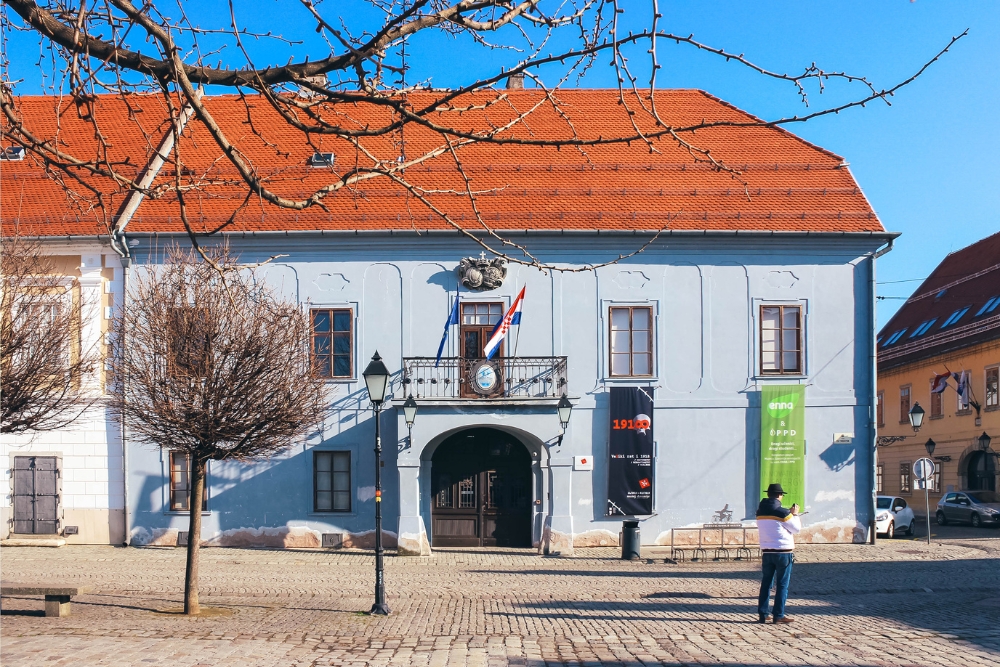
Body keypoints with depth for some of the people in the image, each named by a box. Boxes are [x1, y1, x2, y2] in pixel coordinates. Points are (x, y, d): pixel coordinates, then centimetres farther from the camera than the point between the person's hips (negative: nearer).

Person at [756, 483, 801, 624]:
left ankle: (762, 614, 11)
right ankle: (779, 615, 2)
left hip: (766, 552, 5)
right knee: (782, 585, 2)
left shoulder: (760, 512, 4)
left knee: (765, 583, 11)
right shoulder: (783, 512, -14)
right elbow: (796, 529, -4)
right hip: (783, 552, -5)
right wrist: (795, 514, 11)